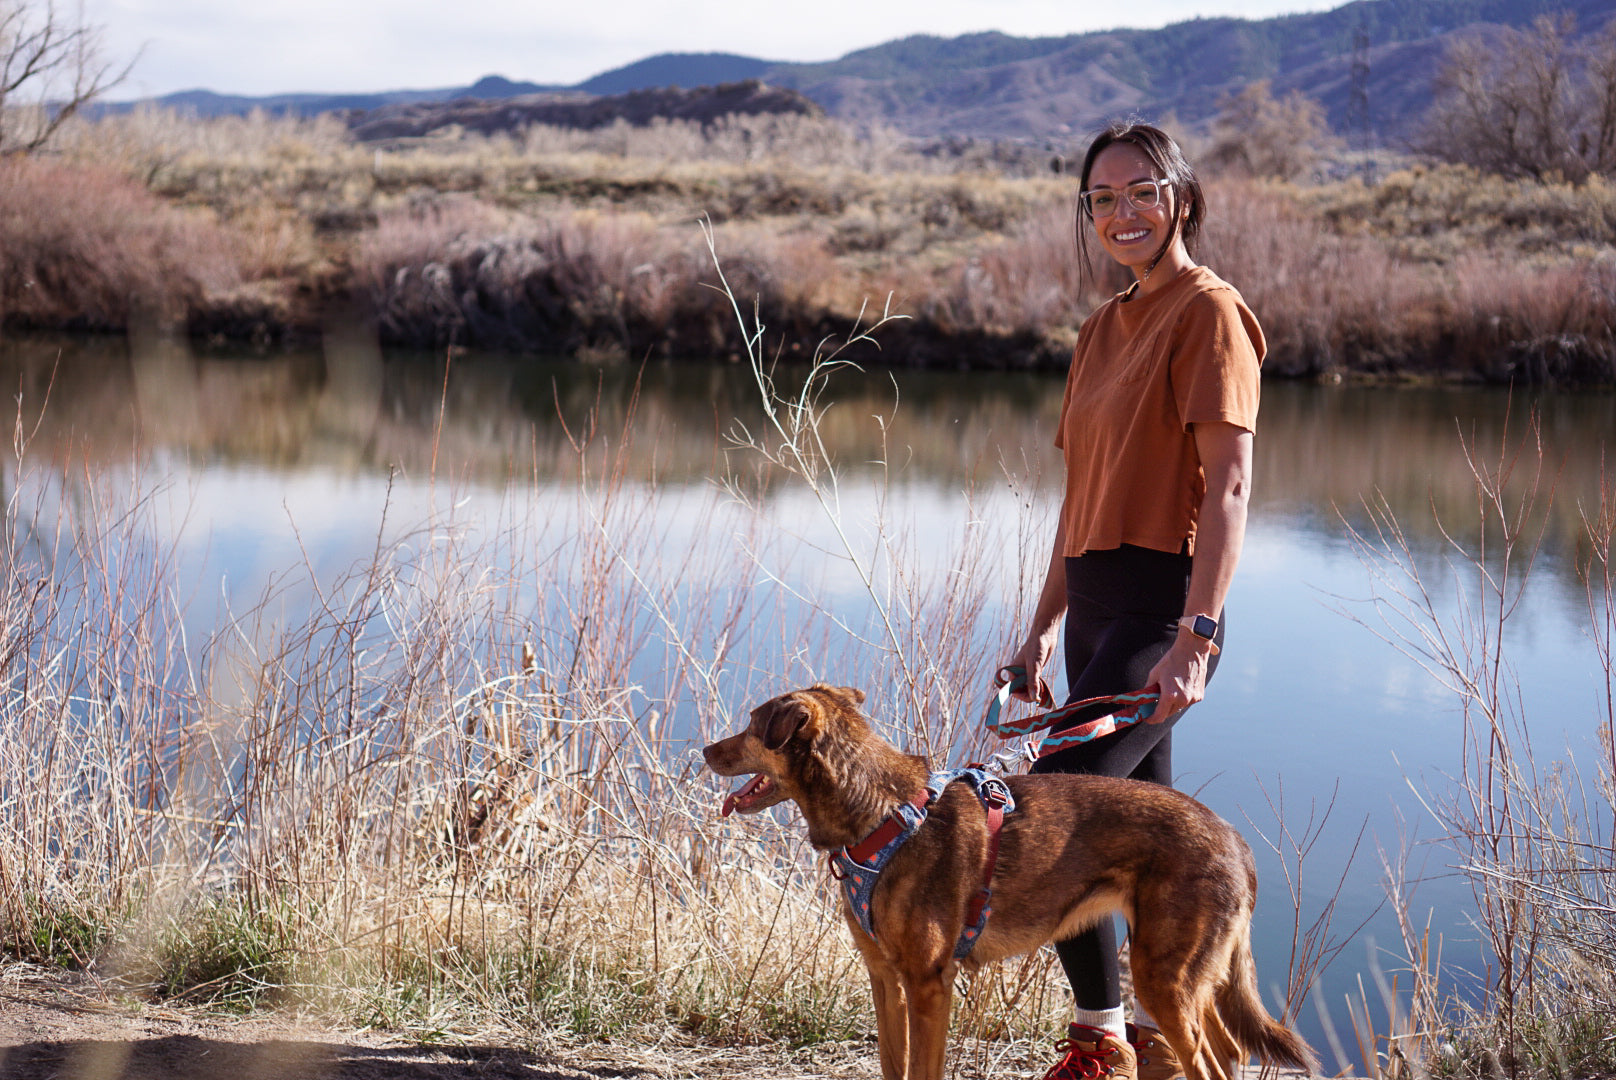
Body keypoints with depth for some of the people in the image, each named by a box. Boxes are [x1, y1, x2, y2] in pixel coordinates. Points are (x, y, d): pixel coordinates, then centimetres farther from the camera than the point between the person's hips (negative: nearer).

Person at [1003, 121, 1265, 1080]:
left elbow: (1229, 485, -16)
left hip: (1163, 602, -9)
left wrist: (1198, 636, -23)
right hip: (1098, 603, 9)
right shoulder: (1105, 328, 17)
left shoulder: (1209, 311, -8)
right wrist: (1045, 629, 17)